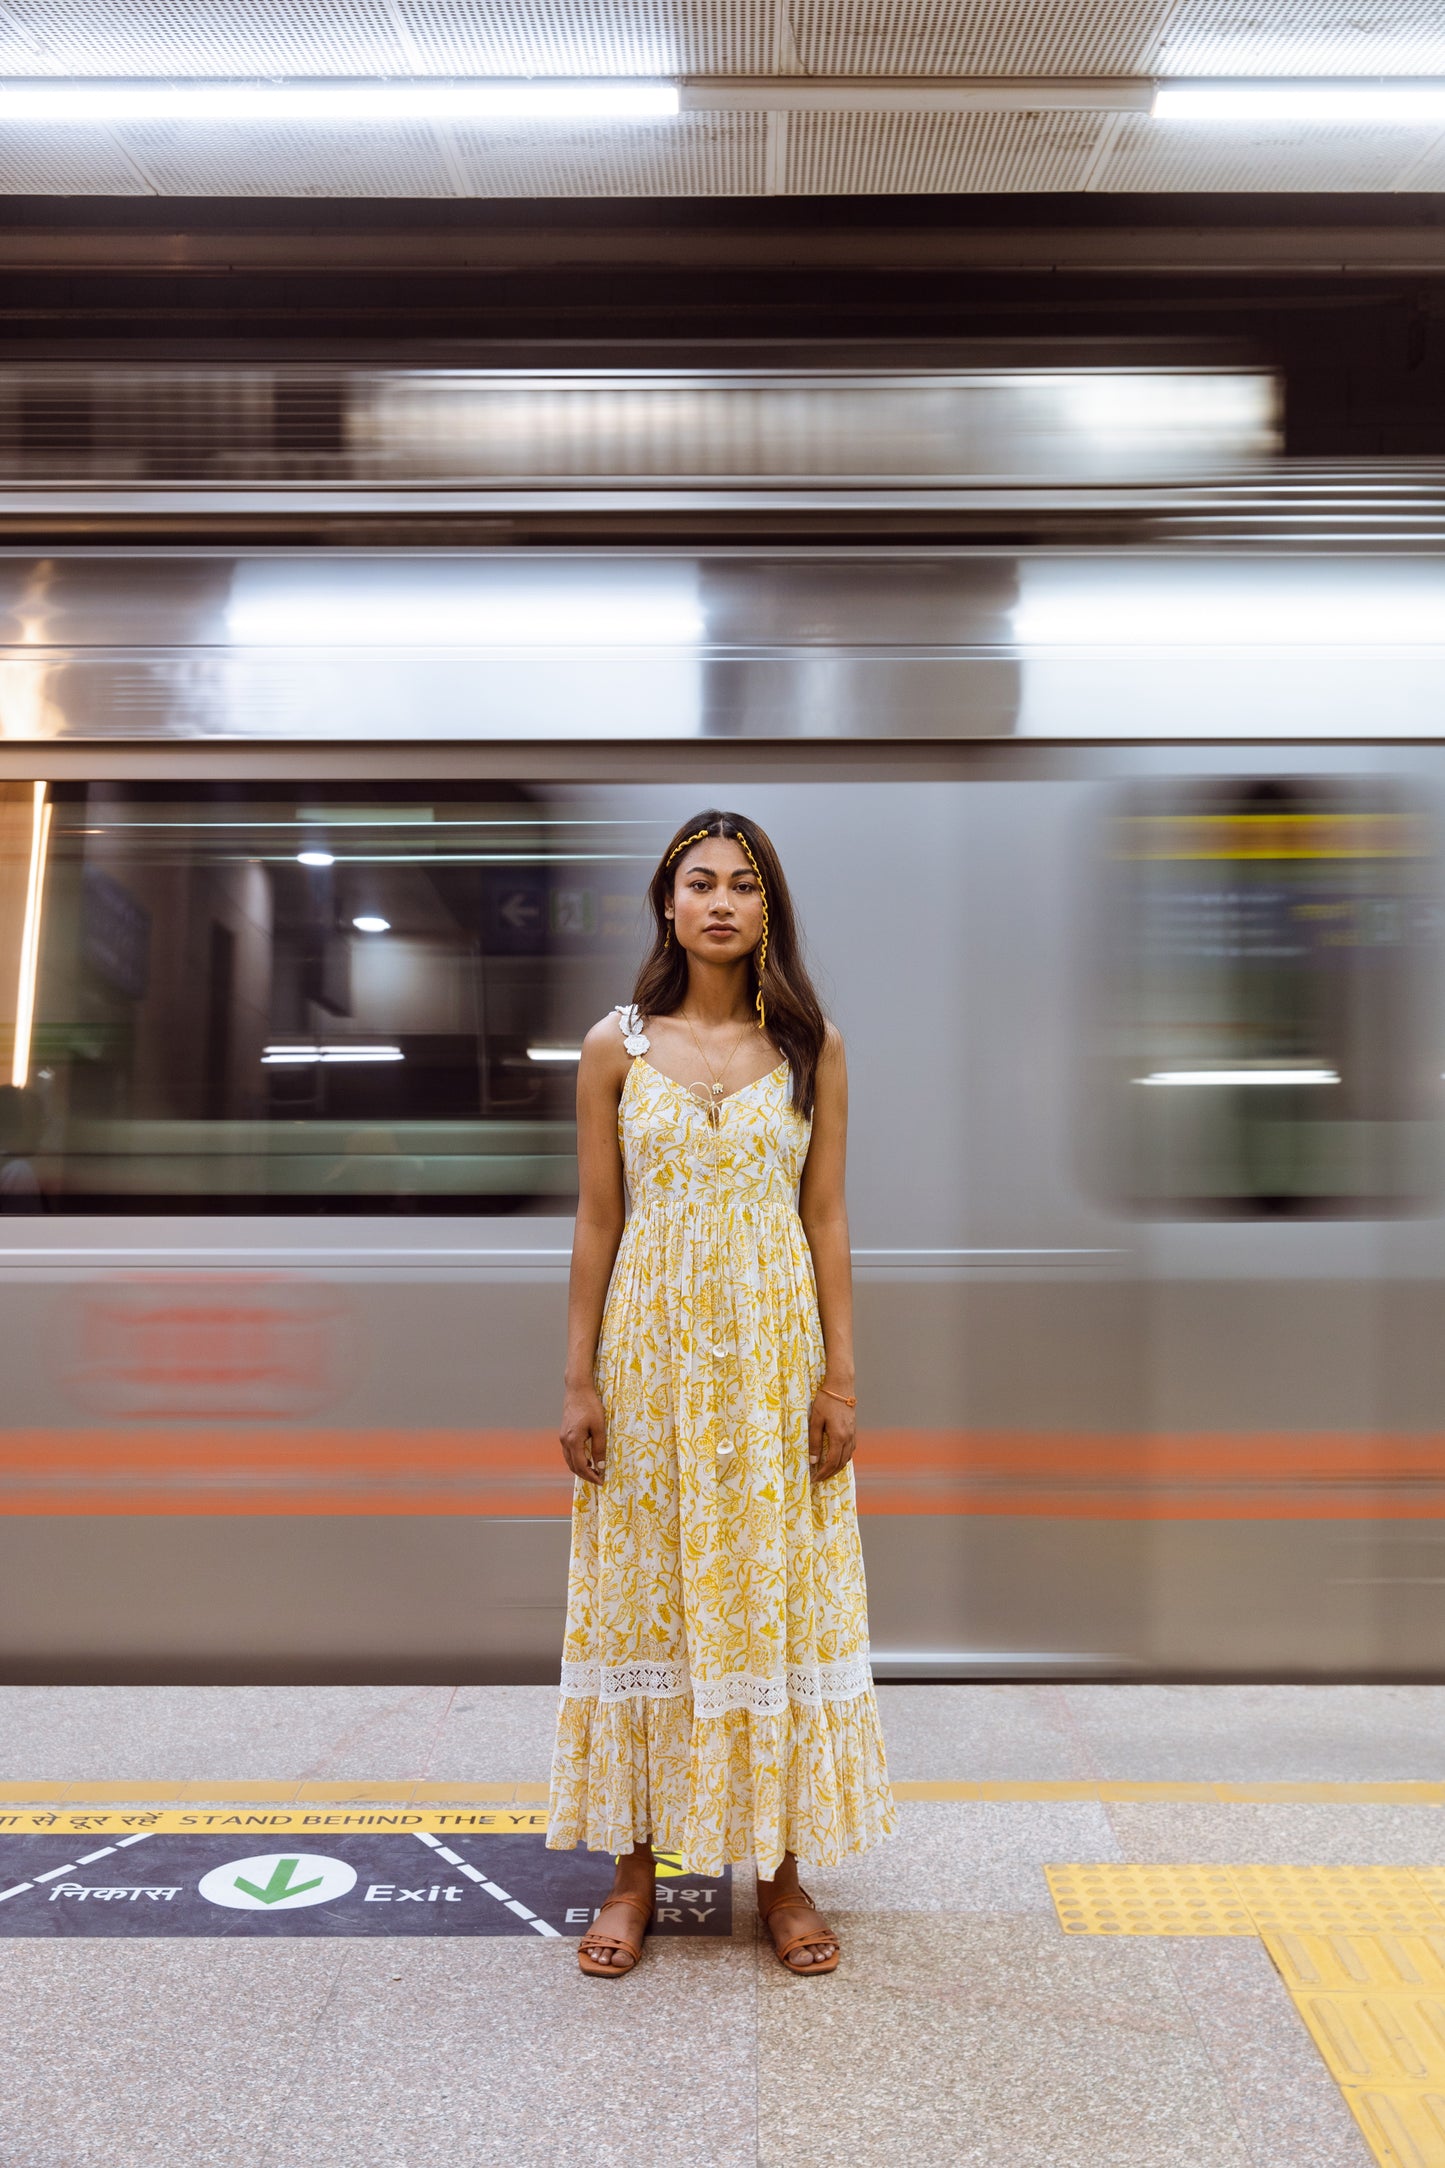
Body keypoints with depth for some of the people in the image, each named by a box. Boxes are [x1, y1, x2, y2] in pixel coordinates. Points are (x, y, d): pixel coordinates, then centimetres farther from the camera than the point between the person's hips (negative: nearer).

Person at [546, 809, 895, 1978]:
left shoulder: (810, 1047, 3)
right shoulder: (616, 1047, 2)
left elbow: (827, 1221, 2)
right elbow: (597, 1223, 2)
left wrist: (840, 1376, -3)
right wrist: (581, 1379, -1)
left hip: (772, 1353, 0)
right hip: (650, 1353, 0)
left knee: (774, 1593, 6)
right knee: (639, 1594, 7)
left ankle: (781, 1864, 22)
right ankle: (635, 1869, 21)